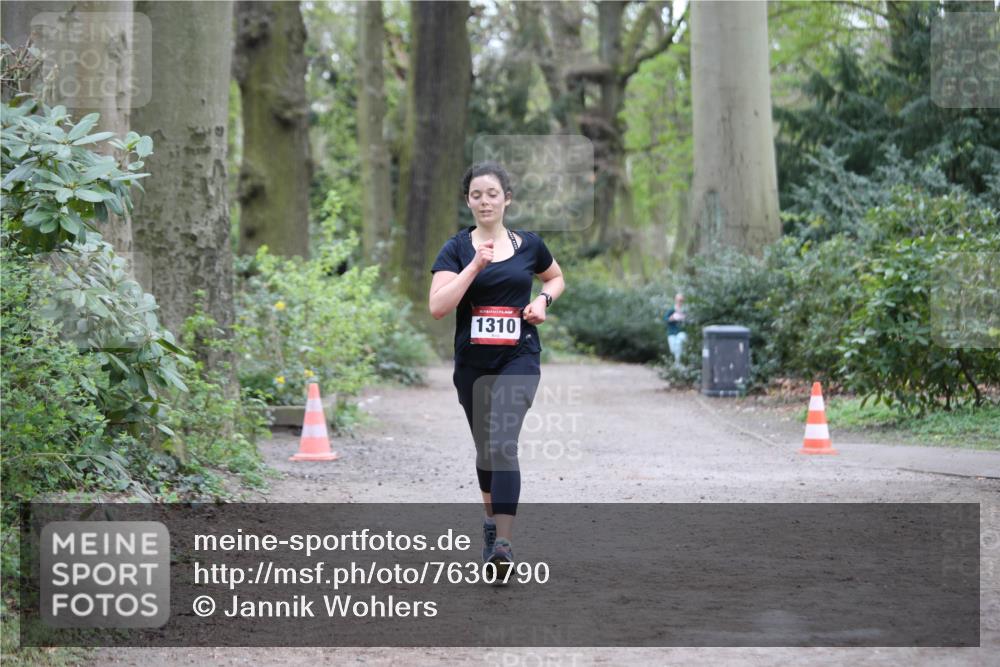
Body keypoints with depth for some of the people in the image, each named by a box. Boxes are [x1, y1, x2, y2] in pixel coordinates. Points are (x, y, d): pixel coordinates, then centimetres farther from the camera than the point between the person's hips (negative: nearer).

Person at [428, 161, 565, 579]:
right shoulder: (456, 249, -2)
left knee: (502, 443, -19)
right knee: (484, 446, 16)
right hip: (472, 362, 2)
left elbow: (556, 279, 22)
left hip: (518, 358, -2)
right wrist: (475, 265, -21)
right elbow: (437, 307, -15)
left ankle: (503, 544, -24)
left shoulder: (529, 245, 3)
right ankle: (492, 518, 42)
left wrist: (542, 300, 1)